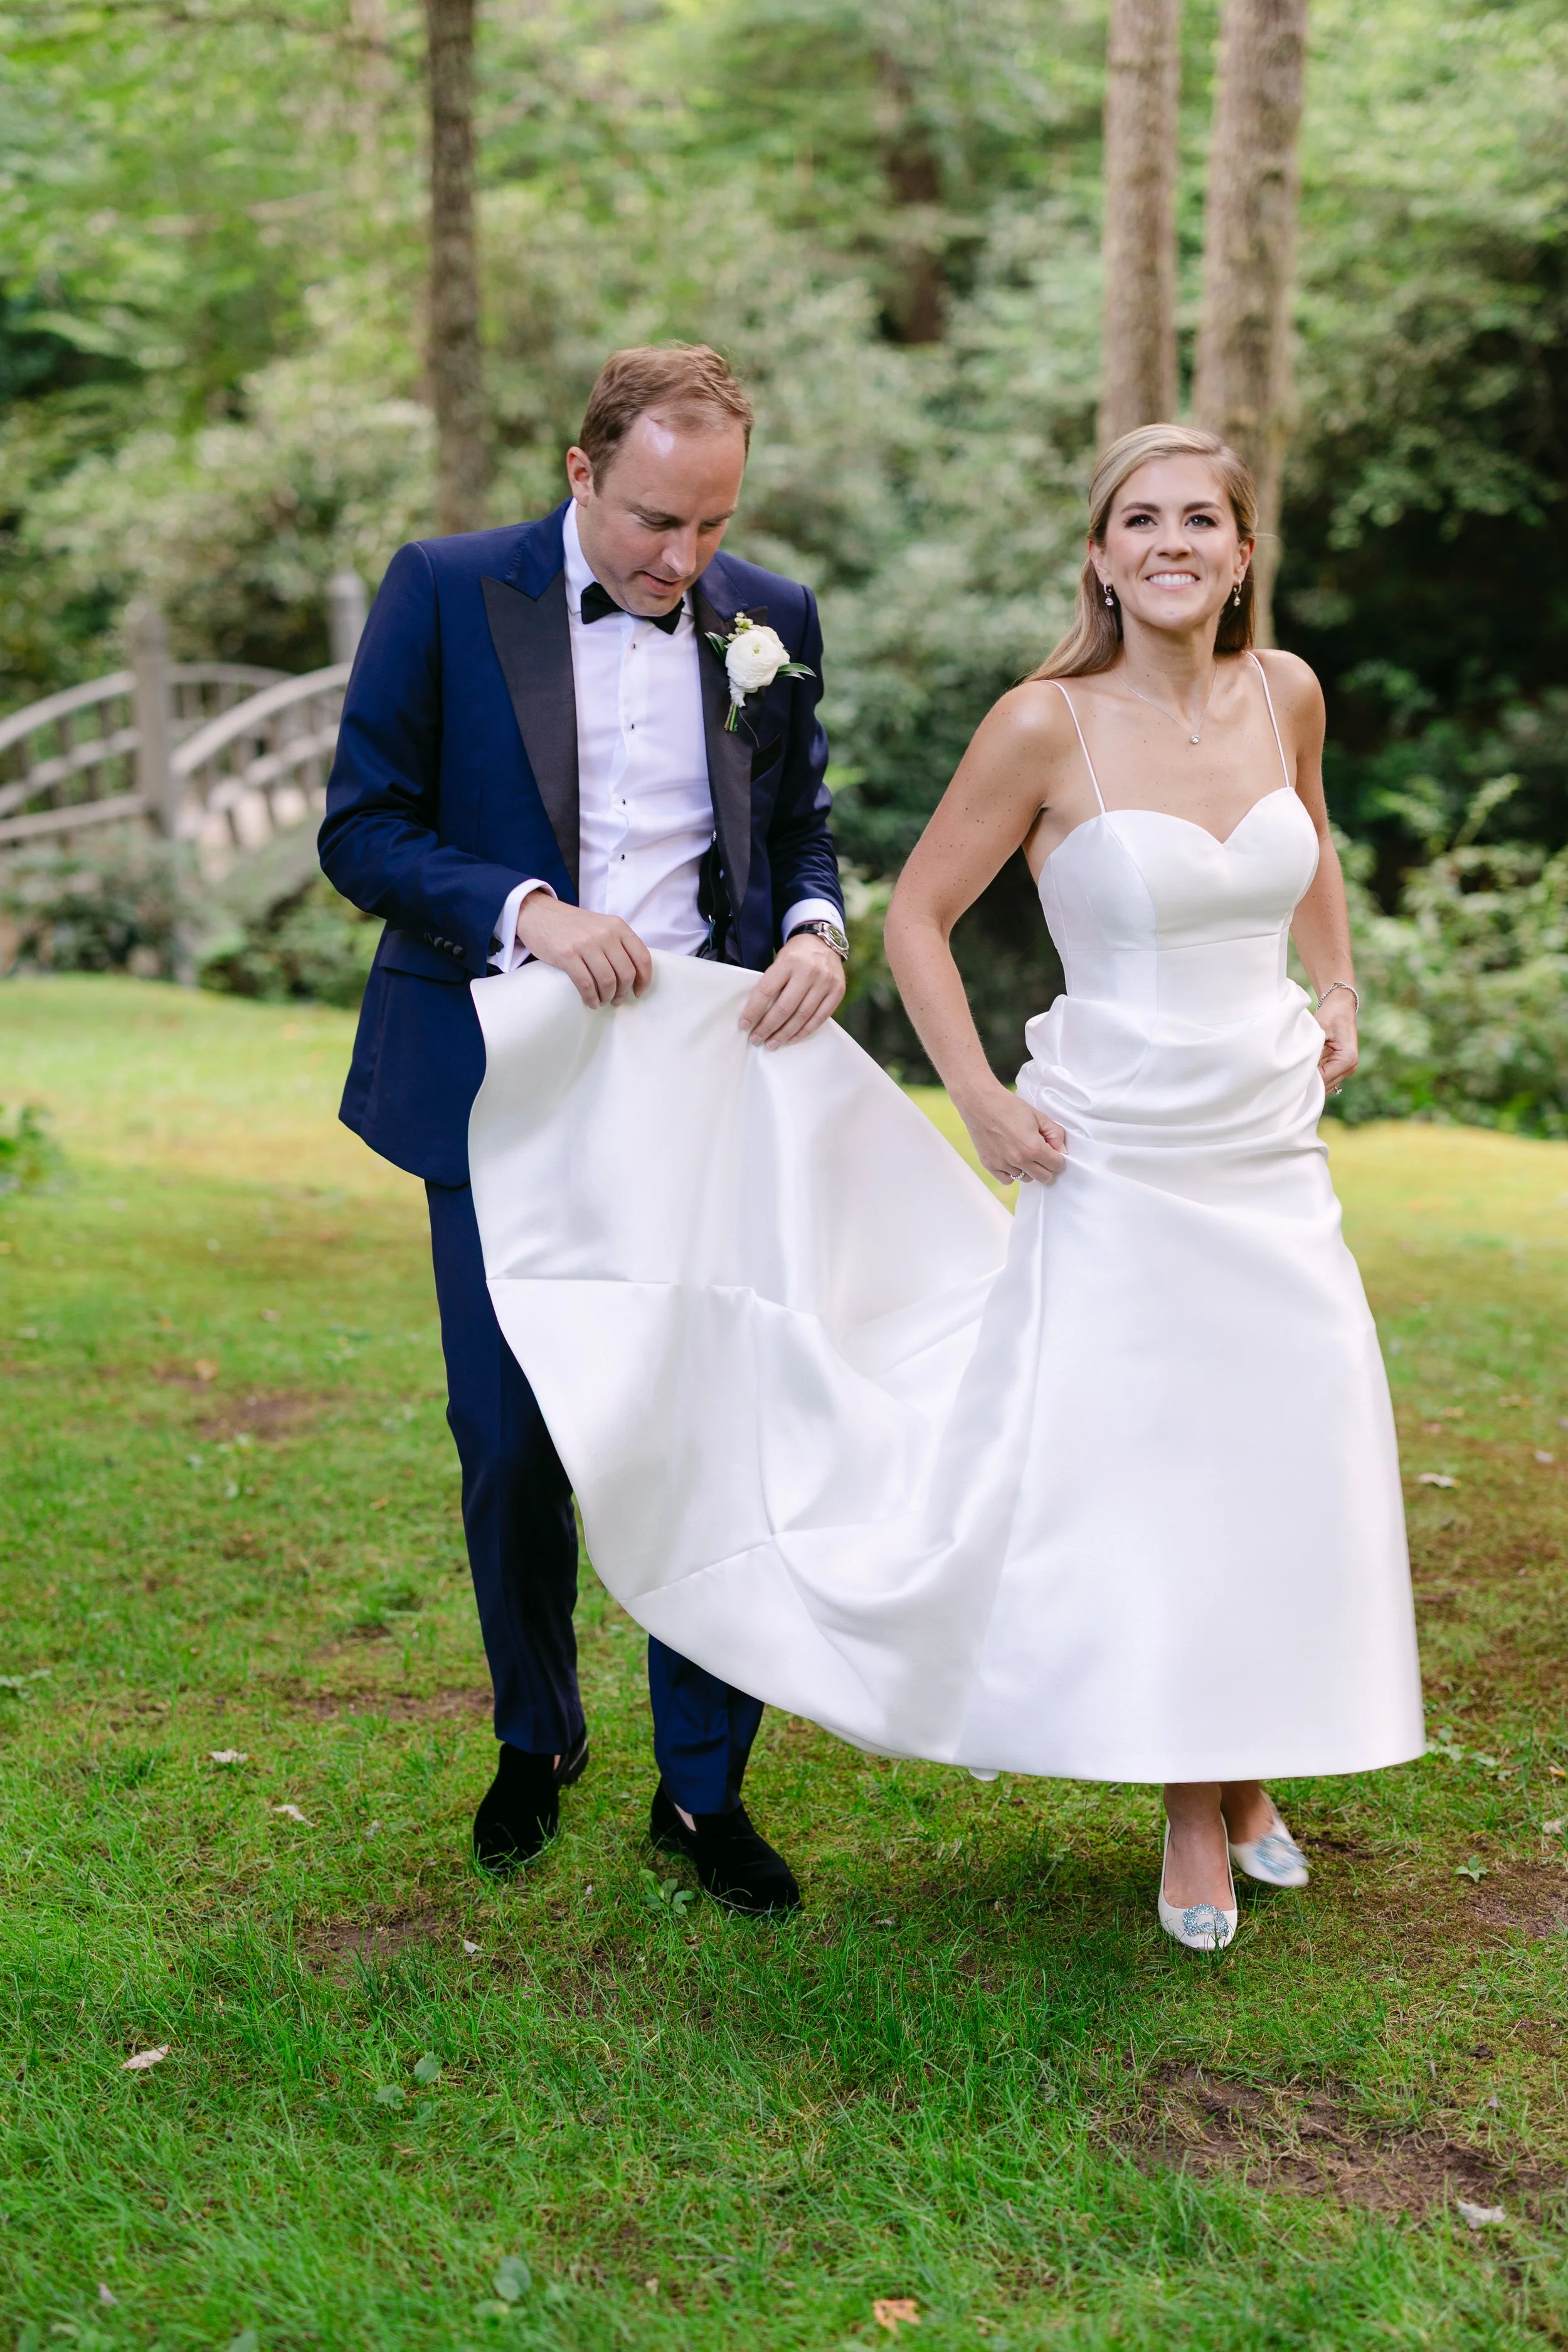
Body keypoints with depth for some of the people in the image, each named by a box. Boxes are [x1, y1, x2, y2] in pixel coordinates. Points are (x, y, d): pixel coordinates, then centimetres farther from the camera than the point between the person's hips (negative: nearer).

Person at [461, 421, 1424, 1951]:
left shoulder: (1285, 692, 2)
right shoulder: (1046, 724, -13)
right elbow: (916, 919, -5)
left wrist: (1337, 992, 15)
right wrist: (982, 1103, -12)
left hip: (1272, 1150, 5)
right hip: (1122, 1160, -5)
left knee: (1284, 1463, 9)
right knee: (1138, 1474, 0)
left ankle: (1252, 1777, 29)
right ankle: (1191, 1815, 18)